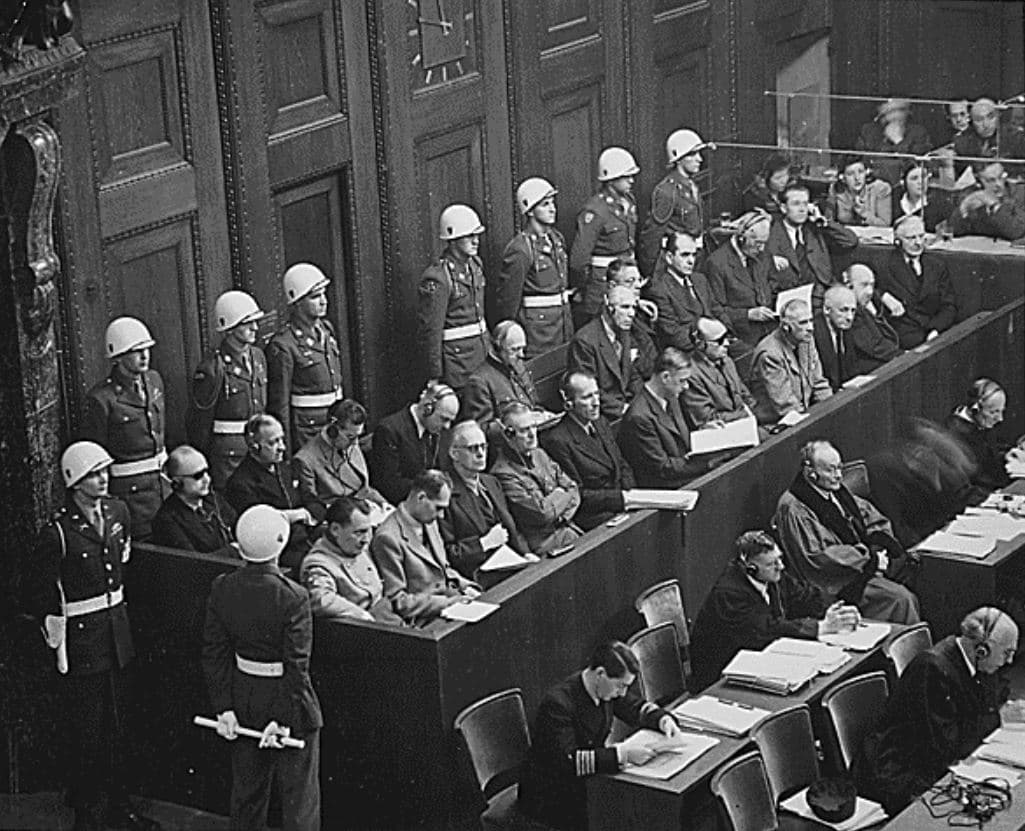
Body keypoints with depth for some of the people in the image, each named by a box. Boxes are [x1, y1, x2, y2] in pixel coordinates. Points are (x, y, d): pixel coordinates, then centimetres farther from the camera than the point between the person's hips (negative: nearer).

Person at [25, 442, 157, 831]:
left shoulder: (118, 513, 2)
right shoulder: (57, 533, -18)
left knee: (118, 727, 15)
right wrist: (57, 634, -6)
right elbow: (37, 594, -11)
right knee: (87, 735, 3)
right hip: (81, 640, -6)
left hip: (117, 633, 6)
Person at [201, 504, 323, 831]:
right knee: (299, 797, 7)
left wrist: (224, 707, 2)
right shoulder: (293, 597, -22)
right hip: (285, 702, -5)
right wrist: (283, 719, -14)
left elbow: (214, 653, -3)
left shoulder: (222, 589, -7)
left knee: (246, 792, 20)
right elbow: (296, 666, -20)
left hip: (244, 699, 5)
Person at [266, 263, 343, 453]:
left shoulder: (326, 329, 10)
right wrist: (285, 452, -12)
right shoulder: (282, 346, -14)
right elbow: (279, 404, -13)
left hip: (334, 423, 7)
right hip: (304, 429, -7)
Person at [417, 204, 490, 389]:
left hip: (481, 351, 8)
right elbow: (430, 330, -17)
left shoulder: (475, 264, 9)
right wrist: (434, 376, -15)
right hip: (456, 357, -8)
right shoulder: (437, 278, -18)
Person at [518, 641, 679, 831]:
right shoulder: (558, 703, -28)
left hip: (588, 779, 8)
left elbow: (638, 708, 16)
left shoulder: (607, 688, -4)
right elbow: (568, 761, -35)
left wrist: (663, 720, -6)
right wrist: (623, 755, -39)